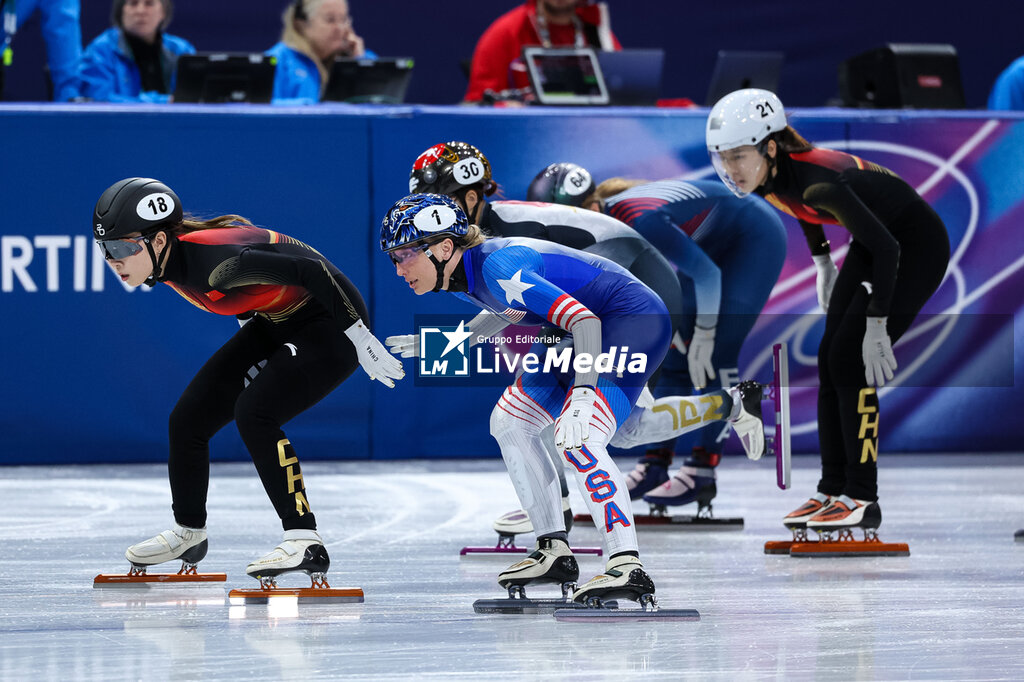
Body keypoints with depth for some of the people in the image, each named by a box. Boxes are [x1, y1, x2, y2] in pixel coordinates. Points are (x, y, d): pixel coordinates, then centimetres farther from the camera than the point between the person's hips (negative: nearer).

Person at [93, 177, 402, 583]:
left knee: (254, 413, -26)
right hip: (276, 324, 9)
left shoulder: (211, 257, -34)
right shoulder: (167, 263, -7)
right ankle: (189, 533, 25)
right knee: (189, 417, 4)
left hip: (330, 325, -9)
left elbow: (311, 271, -31)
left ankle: (305, 542, -23)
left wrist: (358, 336, -25)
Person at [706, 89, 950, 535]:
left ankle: (861, 499, -8)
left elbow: (886, 248, -30)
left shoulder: (817, 177, -35)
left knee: (851, 361, -13)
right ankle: (833, 490, 9)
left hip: (917, 246, -8)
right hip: (875, 242, 8)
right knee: (831, 360, 3)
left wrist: (877, 325, -26)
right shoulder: (767, 180, -11)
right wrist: (822, 265, 19)